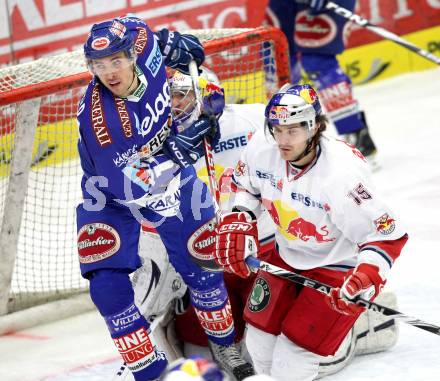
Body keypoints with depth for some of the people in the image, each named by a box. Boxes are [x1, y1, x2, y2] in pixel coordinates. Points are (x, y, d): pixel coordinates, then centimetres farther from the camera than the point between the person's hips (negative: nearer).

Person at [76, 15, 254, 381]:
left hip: (171, 175, 4)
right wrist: (176, 152, -40)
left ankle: (227, 345, 29)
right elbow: (127, 184, -35)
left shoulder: (142, 47, -24)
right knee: (107, 282, -16)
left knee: (200, 262, 4)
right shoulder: (97, 117, -35)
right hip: (111, 195, -3)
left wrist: (172, 42, 8)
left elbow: (133, 26, 2)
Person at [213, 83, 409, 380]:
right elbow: (243, 185, 8)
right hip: (287, 256, 6)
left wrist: (365, 278, -40)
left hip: (339, 267, -6)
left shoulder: (342, 175, -34)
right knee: (259, 343, 12)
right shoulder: (262, 149, -17)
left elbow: (386, 235, -26)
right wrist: (237, 223, -6)